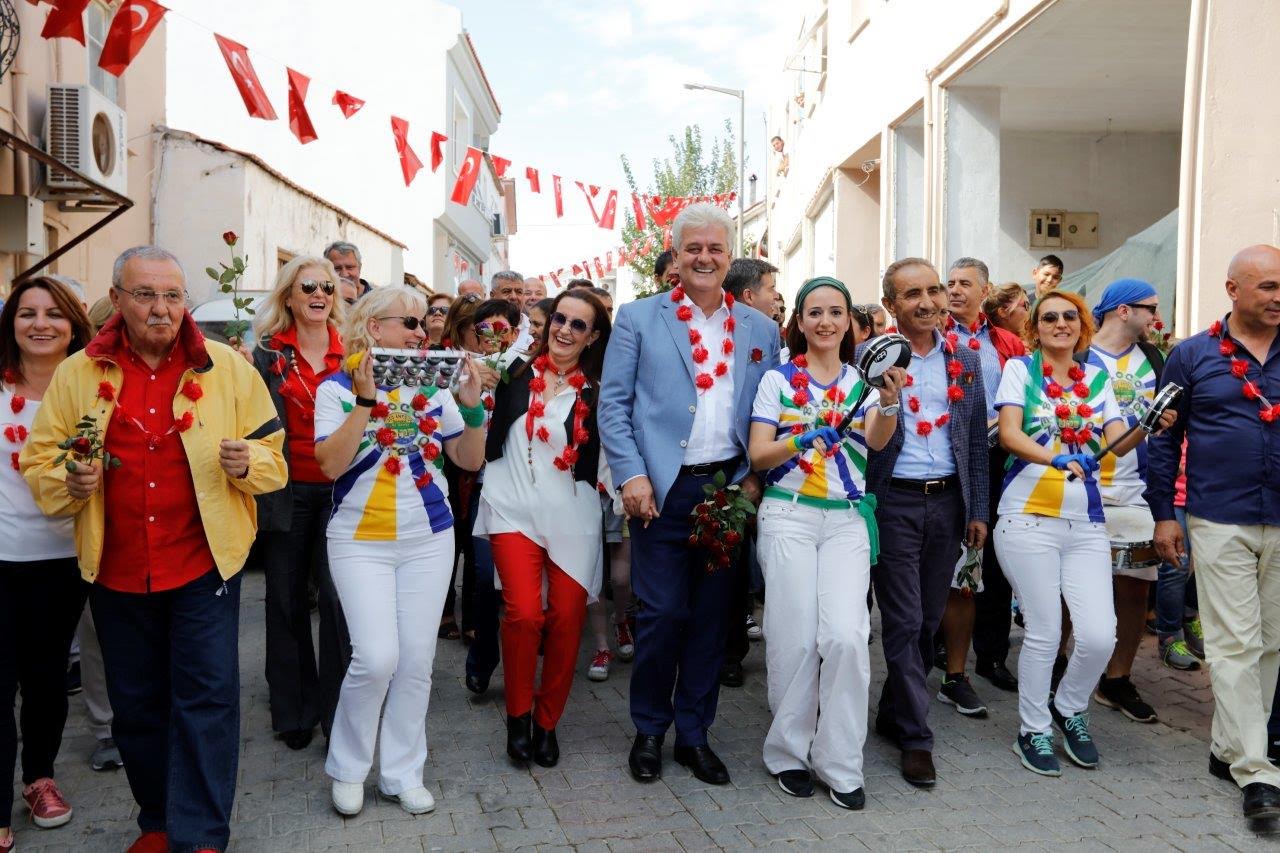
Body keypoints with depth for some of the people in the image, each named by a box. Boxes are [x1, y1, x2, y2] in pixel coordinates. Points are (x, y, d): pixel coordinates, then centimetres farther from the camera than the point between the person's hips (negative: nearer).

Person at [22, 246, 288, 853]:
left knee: (206, 698, -1)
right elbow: (38, 461, 7)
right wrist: (69, 483, -14)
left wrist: (247, 463, -20)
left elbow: (272, 457, 2)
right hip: (116, 570, 3)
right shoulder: (78, 372, 4)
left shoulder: (227, 367, -1)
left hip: (203, 563, -2)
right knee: (135, 705, 14)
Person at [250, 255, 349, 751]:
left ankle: (339, 710, 9)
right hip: (286, 489, 1)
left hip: (338, 489, -1)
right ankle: (294, 710, 23)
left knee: (336, 598, -4)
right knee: (287, 600, 9)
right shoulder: (269, 353, 6)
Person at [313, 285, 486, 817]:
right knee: (377, 657, -12)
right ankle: (346, 768, 13)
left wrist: (472, 406, -10)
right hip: (361, 540, -3)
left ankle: (402, 773, 21)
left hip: (429, 539, 3)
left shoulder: (432, 386, 6)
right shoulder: (338, 387, -3)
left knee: (416, 660, 4)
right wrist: (366, 400, -22)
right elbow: (331, 465, -16)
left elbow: (470, 460, 5)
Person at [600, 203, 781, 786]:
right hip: (662, 490, -3)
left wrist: (753, 477, -2)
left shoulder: (760, 330, 10)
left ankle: (694, 734, 25)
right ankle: (649, 732, 21)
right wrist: (631, 475, -11)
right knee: (661, 616, -1)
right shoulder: (638, 318, 2)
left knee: (711, 616, 10)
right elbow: (612, 404, -1)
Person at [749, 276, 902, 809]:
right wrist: (802, 440, -21)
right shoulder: (778, 379, 4)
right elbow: (758, 455, -2)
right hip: (788, 516, -1)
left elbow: (877, 441, -11)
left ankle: (840, 763, 7)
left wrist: (890, 402, -31)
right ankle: (789, 753, 19)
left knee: (846, 636, -9)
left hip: (848, 520, 1)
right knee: (795, 639, 0)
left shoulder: (863, 381, 8)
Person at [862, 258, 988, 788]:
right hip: (894, 501, -5)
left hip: (947, 502, 5)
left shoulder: (966, 360, 8)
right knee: (903, 623, -1)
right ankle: (916, 737, 10)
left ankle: (893, 715, 30)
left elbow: (977, 440, 11)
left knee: (928, 620, 13)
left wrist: (977, 511, 8)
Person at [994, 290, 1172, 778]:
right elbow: (1008, 434, -12)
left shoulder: (1098, 378, 13)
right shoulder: (1020, 369, 1)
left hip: (1086, 524, 4)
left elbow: (1118, 443, 4)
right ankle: (1032, 731, 20)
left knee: (1100, 635, -4)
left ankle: (1069, 709, 25)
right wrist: (1055, 459, -28)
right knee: (1044, 633, -1)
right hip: (1029, 519, -4)